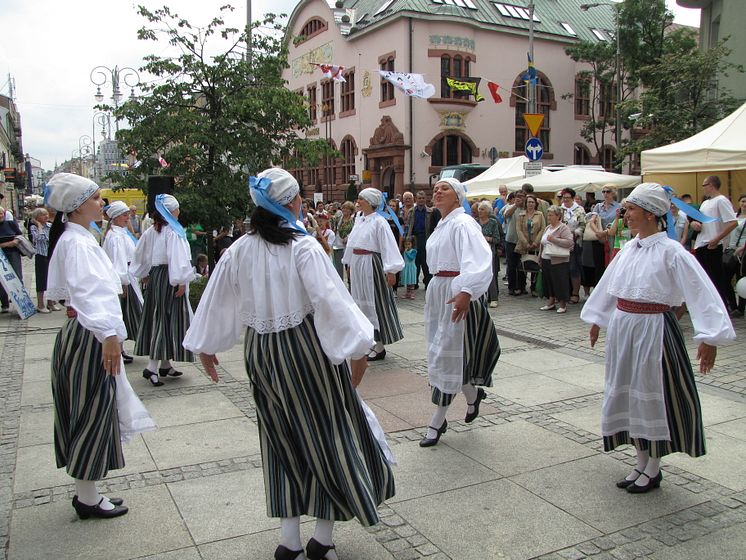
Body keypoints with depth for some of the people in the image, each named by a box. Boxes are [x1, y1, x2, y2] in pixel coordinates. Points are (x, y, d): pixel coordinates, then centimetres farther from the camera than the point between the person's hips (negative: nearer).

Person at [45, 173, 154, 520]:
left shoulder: (78, 238, 13)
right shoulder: (77, 243, -18)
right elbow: (86, 292, -30)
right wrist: (108, 335, -37)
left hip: (86, 333, 10)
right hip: (89, 337, -10)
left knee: (93, 412, 16)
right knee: (91, 413, 1)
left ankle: (86, 491, 28)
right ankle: (88, 498, 15)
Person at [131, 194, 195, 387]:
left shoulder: (150, 231, 9)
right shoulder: (174, 231, -14)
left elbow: (140, 254, 16)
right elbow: (178, 258, -21)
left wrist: (146, 273, 25)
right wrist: (182, 281, -19)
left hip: (154, 276, 8)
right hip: (169, 278, -8)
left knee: (156, 319, 11)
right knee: (168, 319, -4)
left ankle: (165, 365, 20)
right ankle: (152, 367, -9)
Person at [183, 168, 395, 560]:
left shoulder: (240, 250, 2)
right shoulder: (303, 246, -13)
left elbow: (217, 299, 9)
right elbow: (330, 300, -20)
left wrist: (205, 347, 21)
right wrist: (358, 349, -16)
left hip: (261, 352, 5)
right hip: (305, 347, -5)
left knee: (283, 441, 16)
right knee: (328, 435, 10)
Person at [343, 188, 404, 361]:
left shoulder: (379, 221, -13)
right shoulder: (359, 220, 10)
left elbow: (388, 246, -18)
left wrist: (390, 271, -24)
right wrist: (350, 264, 19)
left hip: (371, 265, -8)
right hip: (357, 264, 8)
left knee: (375, 302, -1)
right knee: (361, 301, 14)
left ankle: (380, 346, 7)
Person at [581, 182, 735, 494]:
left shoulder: (670, 251, -15)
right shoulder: (629, 249, 6)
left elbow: (701, 291, -19)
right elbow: (609, 285, 19)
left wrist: (710, 338, -25)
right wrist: (597, 320, 26)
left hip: (652, 330, -7)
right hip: (622, 327, 7)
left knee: (653, 395, 5)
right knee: (628, 394, 14)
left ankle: (653, 469, 23)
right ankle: (642, 463, 30)